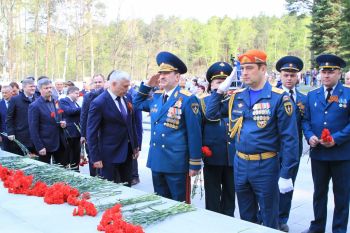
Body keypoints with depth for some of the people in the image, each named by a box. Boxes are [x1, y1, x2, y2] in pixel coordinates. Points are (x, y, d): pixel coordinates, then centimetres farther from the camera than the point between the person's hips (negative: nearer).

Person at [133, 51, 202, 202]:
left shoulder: (187, 99, -11)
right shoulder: (155, 97, 9)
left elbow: (194, 133, -12)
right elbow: (137, 104, 26)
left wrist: (194, 164, -12)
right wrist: (147, 85, 10)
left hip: (177, 163, -6)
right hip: (156, 160, 7)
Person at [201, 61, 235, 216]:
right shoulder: (203, 101, 0)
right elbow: (209, 117, -13)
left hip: (233, 156, 3)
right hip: (212, 157, -3)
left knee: (230, 194, 15)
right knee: (212, 196, 8)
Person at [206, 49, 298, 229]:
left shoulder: (279, 98, -12)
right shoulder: (237, 97, 5)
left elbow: (289, 138, -13)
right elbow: (211, 114, 11)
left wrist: (286, 174, -14)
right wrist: (220, 90, 0)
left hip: (266, 166, -5)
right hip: (240, 165, 5)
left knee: (269, 220, 10)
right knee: (246, 218, 20)